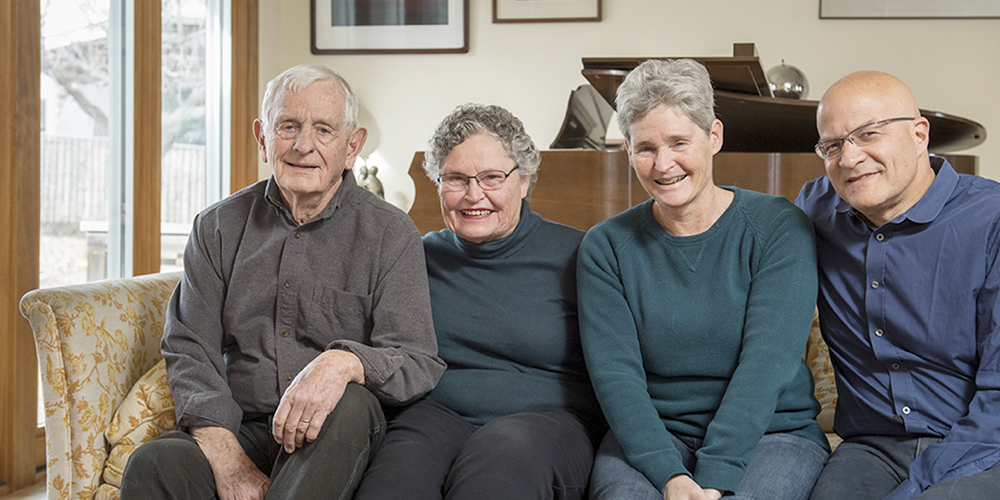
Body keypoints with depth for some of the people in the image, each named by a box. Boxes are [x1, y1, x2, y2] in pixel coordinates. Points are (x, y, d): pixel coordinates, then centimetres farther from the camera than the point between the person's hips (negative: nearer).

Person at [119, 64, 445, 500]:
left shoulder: (391, 234, 1)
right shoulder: (217, 228, 11)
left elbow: (419, 365, -7)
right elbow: (190, 351, 5)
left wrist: (345, 362, -31)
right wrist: (228, 460, -13)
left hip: (342, 447, -1)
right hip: (241, 432, 1)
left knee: (350, 405, -35)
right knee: (154, 464, -30)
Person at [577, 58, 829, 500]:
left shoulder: (779, 227, -2)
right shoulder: (606, 247, 4)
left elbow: (766, 363, -13)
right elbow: (614, 372, -6)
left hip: (770, 432, -1)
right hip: (648, 435, 1)